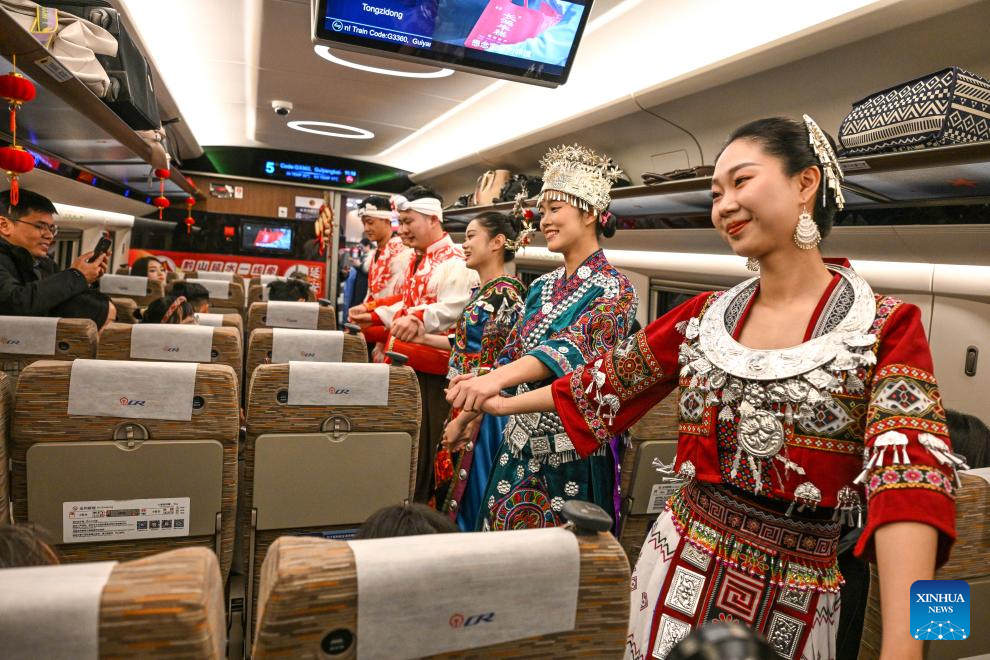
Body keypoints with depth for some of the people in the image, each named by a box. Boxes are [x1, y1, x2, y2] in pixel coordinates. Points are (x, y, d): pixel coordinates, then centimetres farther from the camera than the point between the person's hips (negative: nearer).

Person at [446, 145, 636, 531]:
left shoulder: (613, 291, -13)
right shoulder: (541, 287, 8)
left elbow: (572, 349, -30)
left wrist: (496, 379, -46)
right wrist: (468, 413, 10)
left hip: (575, 453, -6)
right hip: (520, 444, 6)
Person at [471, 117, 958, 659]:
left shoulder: (885, 329, -11)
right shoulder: (702, 317, 0)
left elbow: (909, 478, -22)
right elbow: (605, 382, 10)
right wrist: (508, 403, 19)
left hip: (792, 607, -2)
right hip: (677, 570, 3)